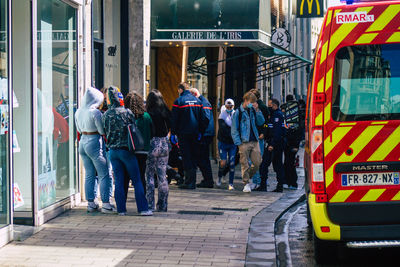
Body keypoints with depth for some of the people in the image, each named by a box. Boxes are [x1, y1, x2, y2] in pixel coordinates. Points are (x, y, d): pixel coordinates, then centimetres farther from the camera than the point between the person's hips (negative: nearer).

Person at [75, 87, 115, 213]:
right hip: (94, 143, -7)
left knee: (89, 175, 12)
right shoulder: (95, 112, -16)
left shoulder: (78, 112, 7)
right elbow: (102, 131, -11)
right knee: (104, 175, -1)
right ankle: (105, 204, -3)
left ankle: (91, 203, 13)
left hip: (83, 142, 7)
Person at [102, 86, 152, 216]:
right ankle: (143, 209, -2)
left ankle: (121, 209, 6)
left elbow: (106, 133, 10)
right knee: (136, 180, 1)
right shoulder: (126, 112, -7)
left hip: (113, 150, 4)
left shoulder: (105, 115, 2)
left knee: (118, 181, 8)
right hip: (126, 150, -3)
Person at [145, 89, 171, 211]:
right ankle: (163, 205, 14)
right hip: (164, 144, 4)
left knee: (149, 175, 4)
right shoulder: (166, 112, 2)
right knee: (162, 176, 10)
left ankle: (150, 205, 1)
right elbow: (169, 128, 7)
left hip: (152, 144, -4)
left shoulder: (149, 114, -11)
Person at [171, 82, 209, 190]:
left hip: (183, 133, -5)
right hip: (195, 133, 5)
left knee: (186, 157, -3)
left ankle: (189, 182, -7)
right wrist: (200, 132, 16)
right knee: (194, 156, 11)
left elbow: (174, 119, -8)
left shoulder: (178, 101, -8)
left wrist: (173, 133, -1)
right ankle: (192, 182, 13)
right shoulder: (197, 100, 8)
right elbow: (203, 118, 10)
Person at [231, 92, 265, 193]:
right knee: (245, 164, -2)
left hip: (254, 141, 5)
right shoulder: (238, 112, -3)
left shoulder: (252, 111, 12)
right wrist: (239, 143, -11)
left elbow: (261, 122, 10)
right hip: (244, 142, -5)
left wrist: (257, 110, -1)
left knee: (257, 162, 0)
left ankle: (248, 176, 22)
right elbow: (234, 130, -3)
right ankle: (246, 183, 9)